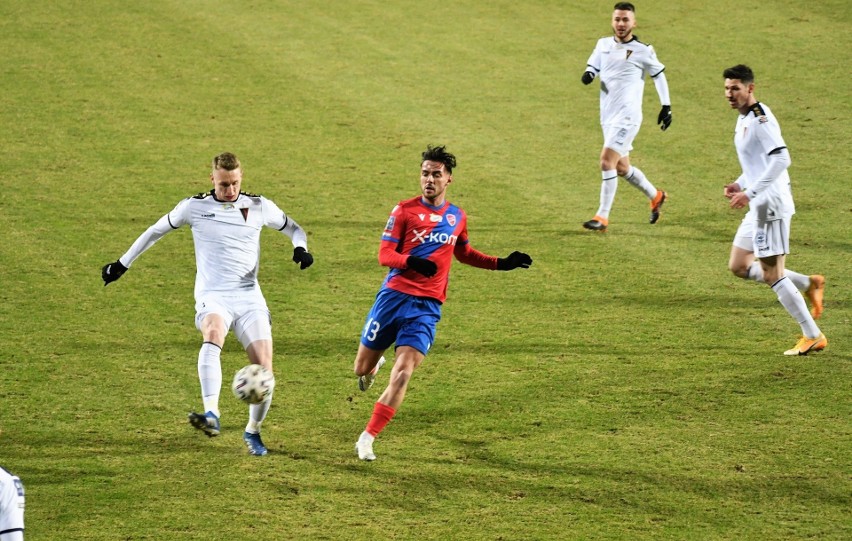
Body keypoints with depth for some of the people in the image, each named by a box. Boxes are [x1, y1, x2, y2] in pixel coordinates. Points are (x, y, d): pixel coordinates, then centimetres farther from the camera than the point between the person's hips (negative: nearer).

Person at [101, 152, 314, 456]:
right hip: (212, 297, -2)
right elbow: (156, 231, 16)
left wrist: (300, 248, -3)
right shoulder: (194, 207, 2)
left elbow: (292, 228, 20)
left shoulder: (259, 207, 5)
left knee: (264, 370, -8)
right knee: (213, 336, -37)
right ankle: (211, 416, -48)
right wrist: (123, 263, 18)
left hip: (250, 299, 2)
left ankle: (253, 431, 18)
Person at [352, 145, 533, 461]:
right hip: (394, 295, -2)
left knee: (402, 374, -14)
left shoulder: (457, 217, 11)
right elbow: (385, 254, -7)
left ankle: (367, 440, -8)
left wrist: (502, 264, 21)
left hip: (427, 306, 2)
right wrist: (413, 262, -27)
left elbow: (464, 254, 30)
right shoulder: (405, 210, -2)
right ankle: (374, 365, 47)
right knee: (362, 368, 7)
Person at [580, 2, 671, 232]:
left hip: (627, 116, -7)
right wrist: (588, 75, -7)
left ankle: (602, 217, -16)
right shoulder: (603, 45, 9)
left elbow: (659, 74, 7)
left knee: (607, 161, -19)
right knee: (621, 167, 16)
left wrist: (666, 107, 7)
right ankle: (655, 196, 40)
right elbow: (592, 66, 18)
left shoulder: (642, 51, -5)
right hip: (608, 117, 7)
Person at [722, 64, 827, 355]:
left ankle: (813, 337, 0)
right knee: (738, 266, 14)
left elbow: (781, 158, -27)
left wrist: (750, 192, -28)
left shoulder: (759, 118, -17)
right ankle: (809, 284, 18)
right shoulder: (744, 118, 14)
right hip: (759, 206, 10)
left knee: (772, 274, -6)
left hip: (771, 204, -10)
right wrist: (741, 184, 12)